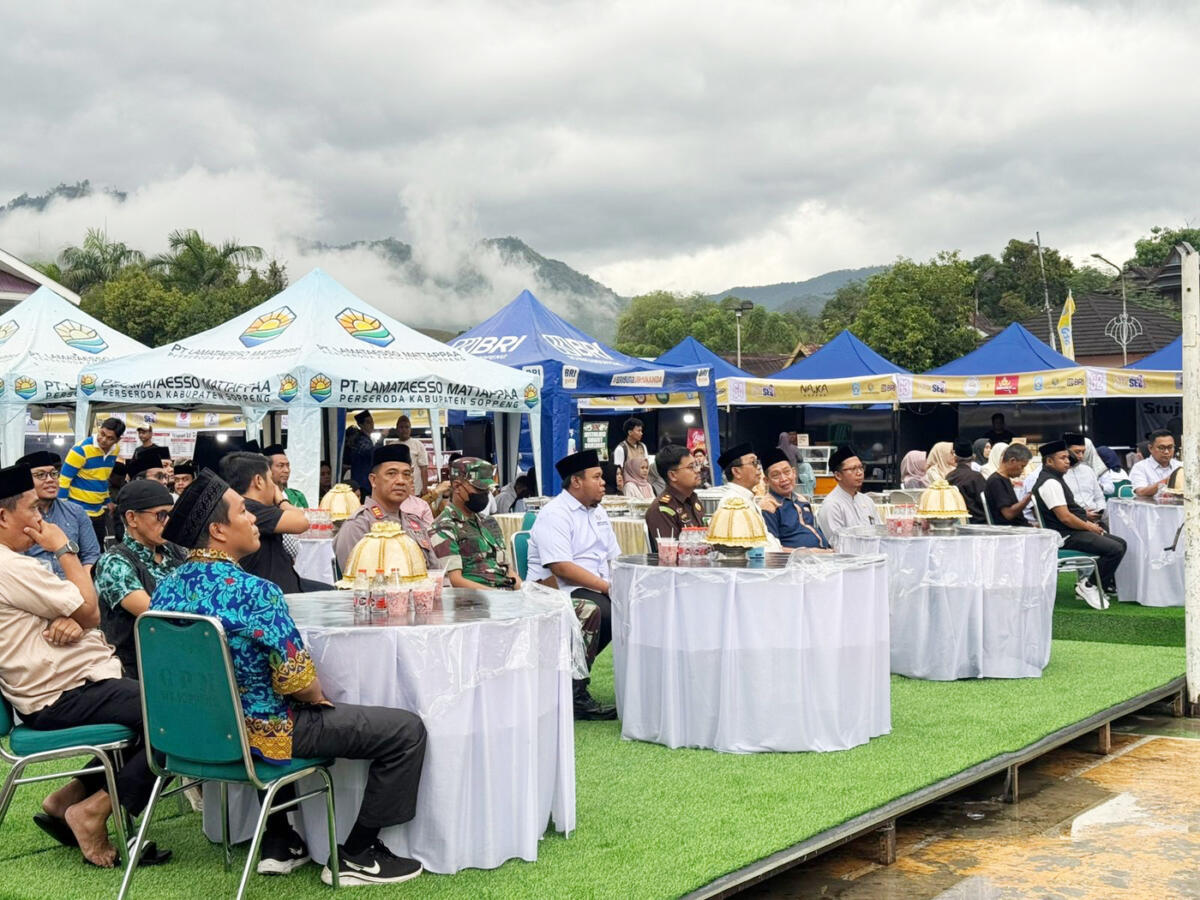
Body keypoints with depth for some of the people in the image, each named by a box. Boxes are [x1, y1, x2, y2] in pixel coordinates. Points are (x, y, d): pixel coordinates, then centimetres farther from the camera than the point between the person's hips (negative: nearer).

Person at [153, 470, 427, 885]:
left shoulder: (167, 587, 0)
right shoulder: (253, 592, -24)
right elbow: (295, 679, -23)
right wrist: (319, 696, 0)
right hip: (259, 734, -8)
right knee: (407, 730, 0)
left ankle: (278, 844, 35)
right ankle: (356, 856, 10)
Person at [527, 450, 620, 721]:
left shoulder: (597, 512, 19)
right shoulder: (554, 515, -10)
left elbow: (615, 558, 19)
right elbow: (561, 568, -20)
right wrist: (607, 587, -20)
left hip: (599, 589, 8)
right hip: (559, 592, -8)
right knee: (595, 611, -35)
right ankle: (575, 695, -26)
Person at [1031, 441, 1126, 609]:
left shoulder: (1054, 479, 17)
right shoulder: (1050, 483, -17)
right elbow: (1065, 517, -22)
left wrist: (1087, 522, 9)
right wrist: (1089, 527, -9)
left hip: (1073, 532, 11)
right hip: (1066, 537, -11)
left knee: (1121, 543, 13)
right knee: (1115, 549, -22)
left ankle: (1105, 583, 12)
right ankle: (1087, 586, -12)